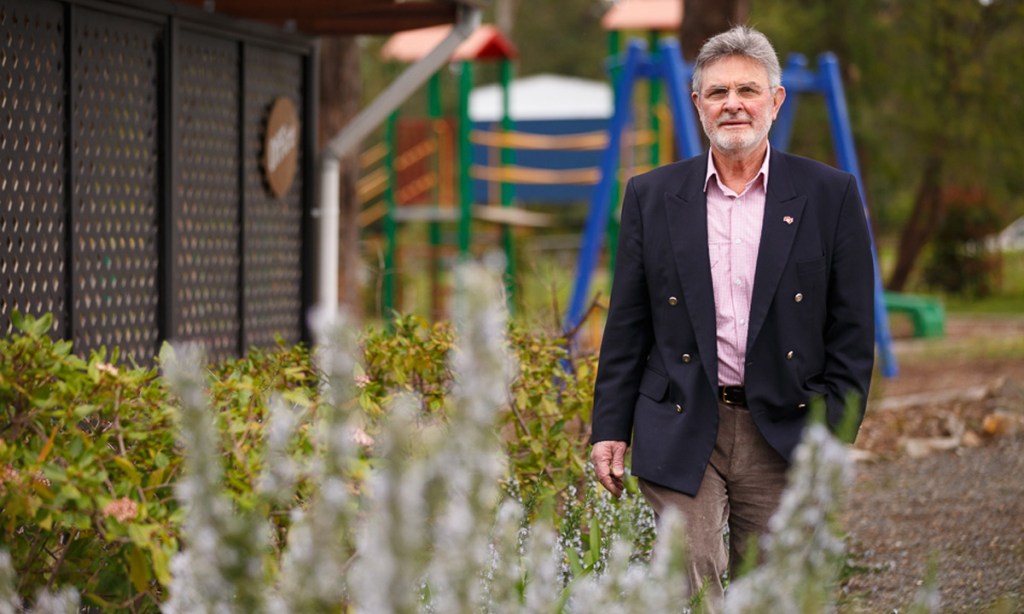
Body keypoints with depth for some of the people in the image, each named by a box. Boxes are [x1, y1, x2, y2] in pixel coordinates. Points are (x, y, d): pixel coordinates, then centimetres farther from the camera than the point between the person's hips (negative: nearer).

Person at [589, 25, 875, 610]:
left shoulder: (831, 195, 2)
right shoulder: (652, 196, 7)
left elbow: (853, 334, 2)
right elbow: (626, 326, 9)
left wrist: (833, 439, -4)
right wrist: (610, 428, 3)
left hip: (783, 440, 0)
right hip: (681, 435, 1)